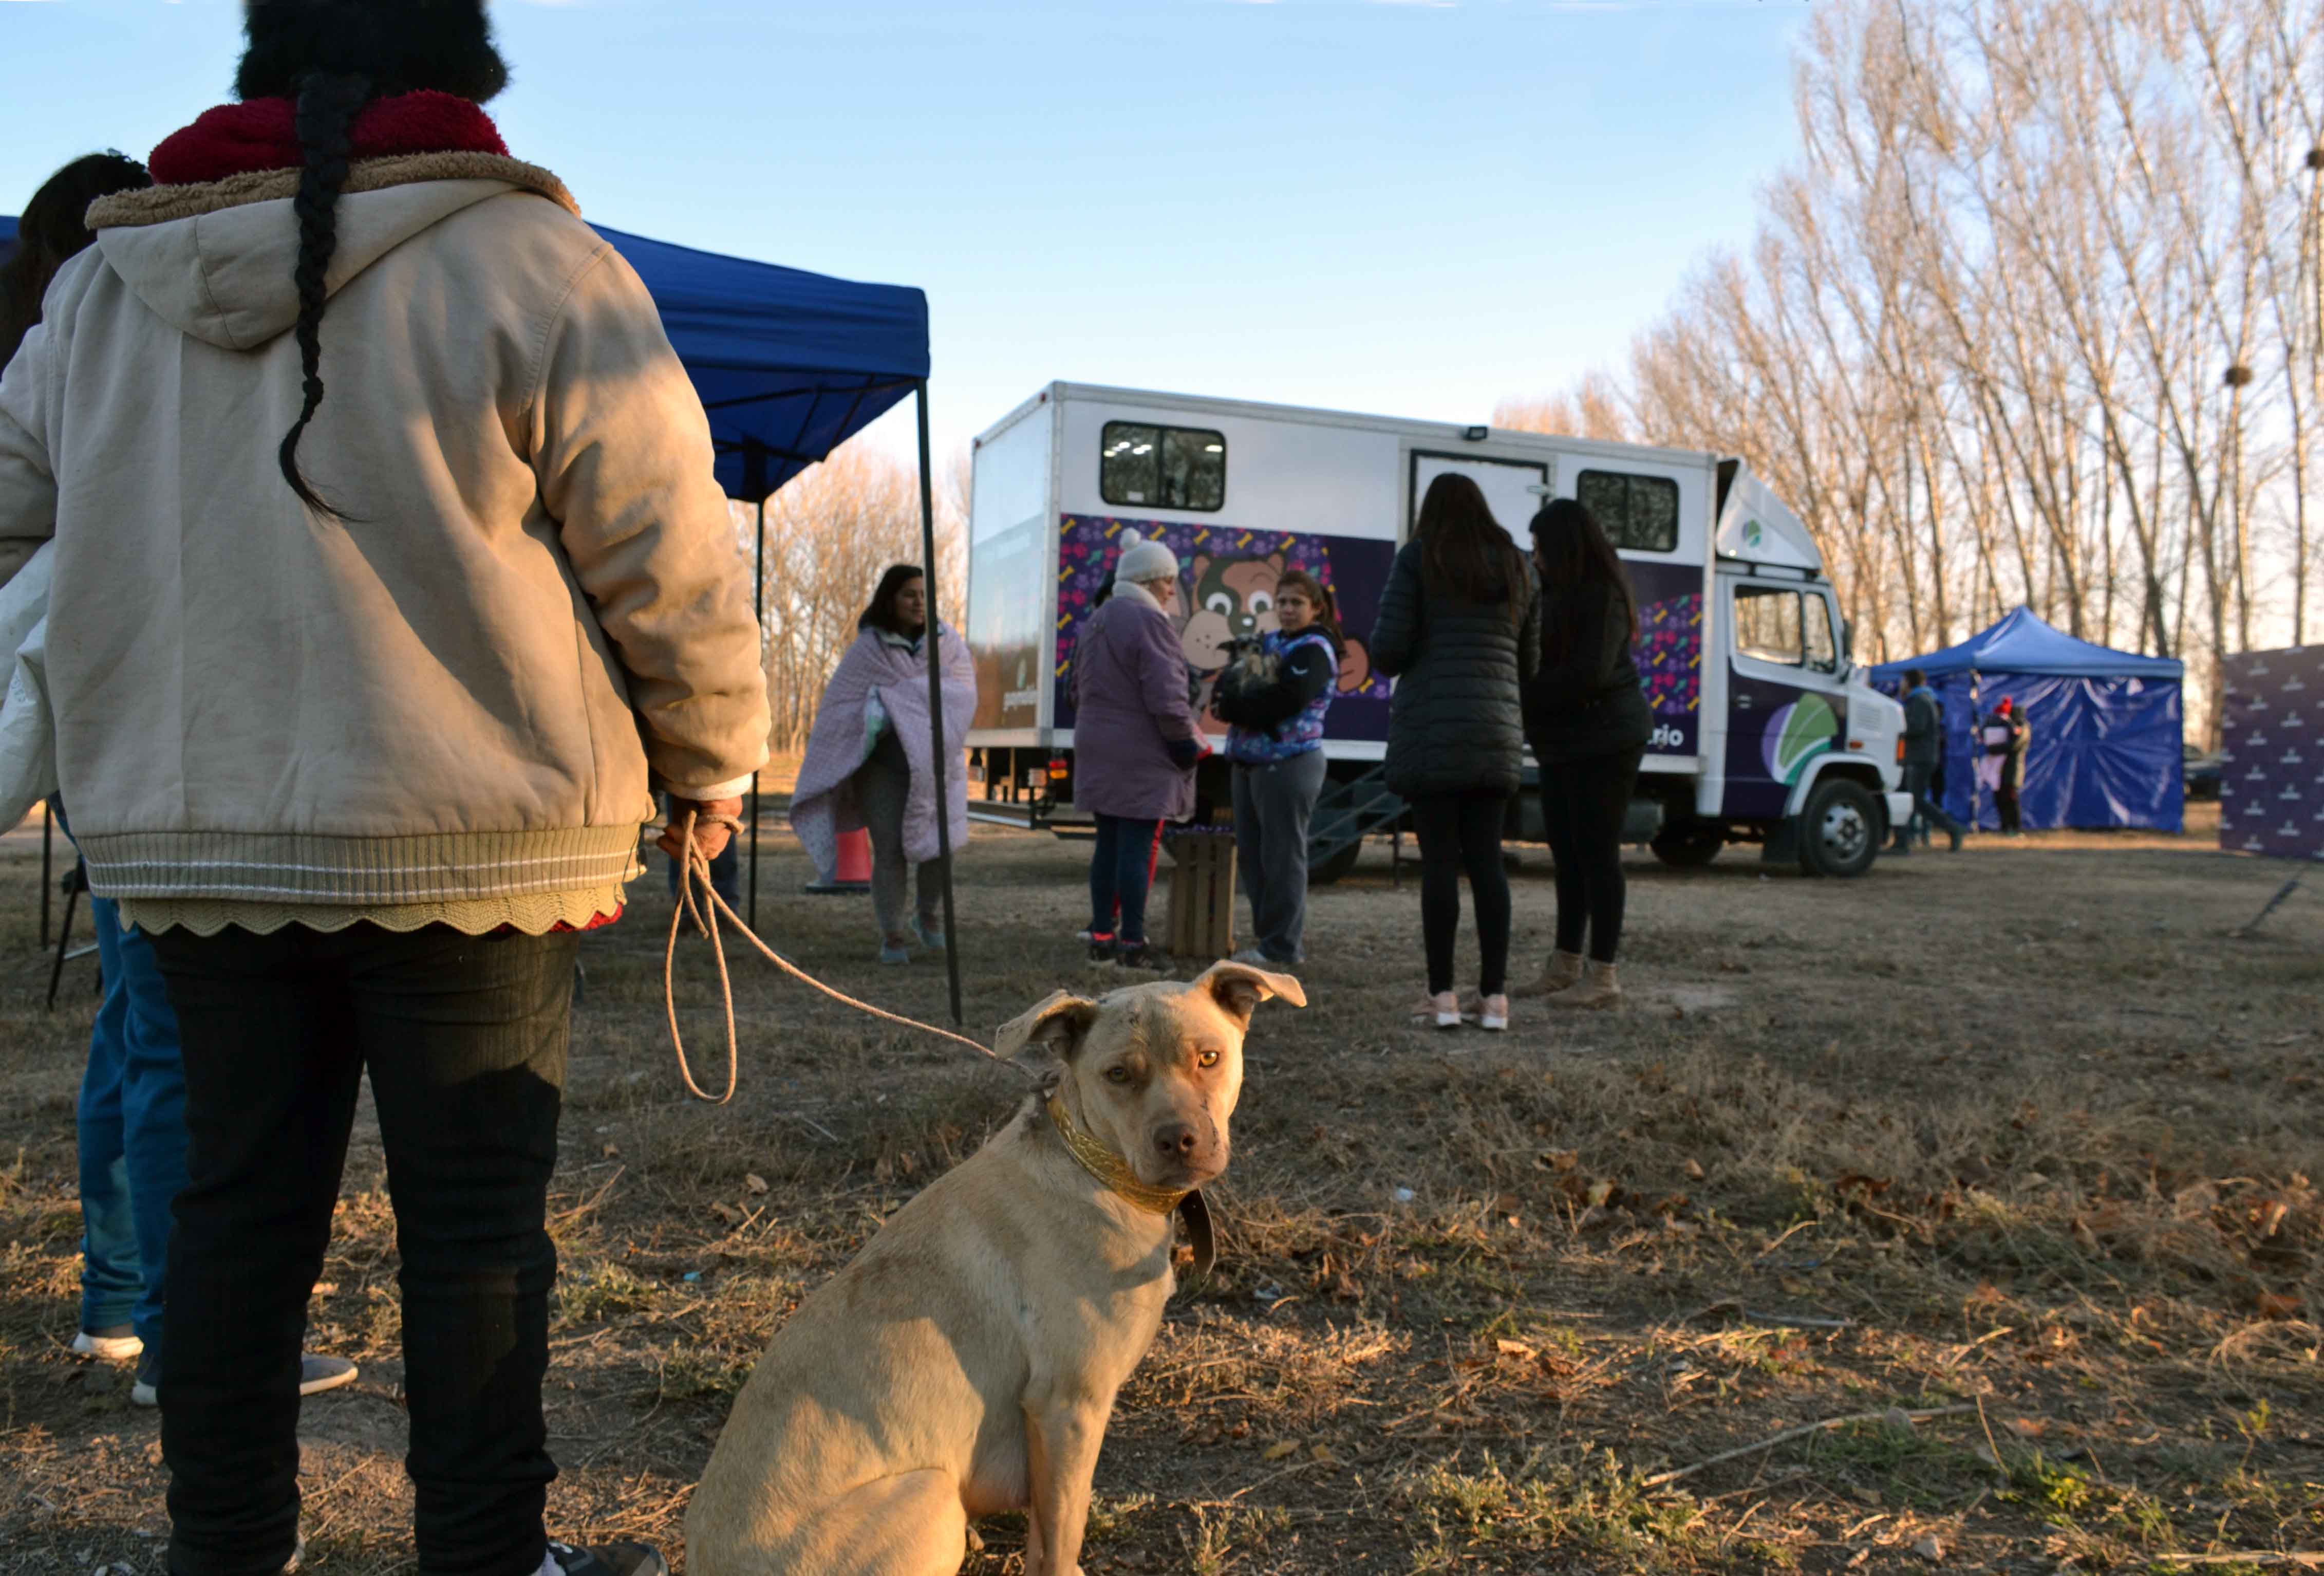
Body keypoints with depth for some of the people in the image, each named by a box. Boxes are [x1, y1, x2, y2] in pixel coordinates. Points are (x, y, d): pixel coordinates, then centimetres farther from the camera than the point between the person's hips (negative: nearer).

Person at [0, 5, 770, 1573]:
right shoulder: (533, 263, -5)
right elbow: (670, 556, -6)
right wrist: (713, 764, 7)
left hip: (193, 837, 5)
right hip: (470, 836, -4)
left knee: (237, 1201, 14)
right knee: (475, 1213, 6)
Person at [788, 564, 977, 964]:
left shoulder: (946, 643, 5)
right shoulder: (867, 649, 0)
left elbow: (964, 692, -7)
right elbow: (839, 704, -2)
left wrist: (903, 699, -15)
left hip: (936, 761, 2)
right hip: (884, 763, -1)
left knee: (940, 843, -11)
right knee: (890, 851, -8)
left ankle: (930, 916, 16)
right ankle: (892, 937, 8)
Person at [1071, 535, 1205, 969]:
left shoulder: (1095, 622, 14)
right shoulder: (1150, 623, -15)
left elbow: (1080, 690, 21)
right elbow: (1166, 698, -20)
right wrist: (1188, 743, -10)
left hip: (1099, 753, 8)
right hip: (1142, 755, -8)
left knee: (1108, 844, 13)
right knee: (1138, 847, -4)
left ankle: (1102, 937, 17)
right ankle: (1132, 943, 0)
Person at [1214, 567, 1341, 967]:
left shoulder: (1314, 649, -8)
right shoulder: (1270, 641, 17)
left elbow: (1284, 700, -21)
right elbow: (1230, 680, 11)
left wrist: (1231, 708, -11)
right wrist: (1225, 698, -12)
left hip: (1289, 764, -9)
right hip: (1250, 762, 9)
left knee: (1281, 855, -5)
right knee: (1251, 852, 13)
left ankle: (1283, 946, 1)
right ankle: (1267, 932, 24)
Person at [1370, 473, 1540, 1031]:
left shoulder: (1417, 558, 0)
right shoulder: (1517, 568, 14)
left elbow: (1386, 649, -6)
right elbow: (1529, 663, 15)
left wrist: (1396, 662, 16)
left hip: (1429, 727, -4)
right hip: (1496, 730, 4)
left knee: (1439, 858, -1)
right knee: (1486, 856, 7)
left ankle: (1442, 995, 1)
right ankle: (1495, 995, 6)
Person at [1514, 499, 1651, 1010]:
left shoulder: (1603, 596, -14)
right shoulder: (1561, 594, 14)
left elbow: (1591, 672, -22)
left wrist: (1526, 697, -16)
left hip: (1603, 740, -9)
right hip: (1565, 743, 9)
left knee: (1596, 854, -6)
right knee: (1567, 854, 13)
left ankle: (1603, 977, 0)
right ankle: (1566, 966, 22)